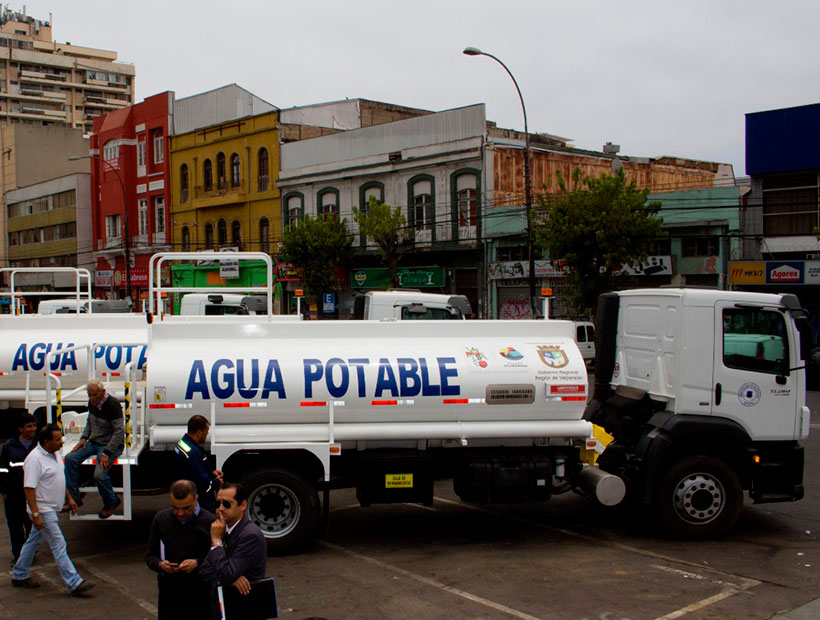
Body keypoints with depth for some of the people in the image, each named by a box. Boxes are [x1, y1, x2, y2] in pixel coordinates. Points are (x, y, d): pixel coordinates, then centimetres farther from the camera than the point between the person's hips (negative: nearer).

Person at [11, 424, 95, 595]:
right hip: (43, 510, -9)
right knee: (59, 545, -9)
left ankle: (19, 576, 31)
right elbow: (29, 488, -23)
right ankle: (74, 583, -8)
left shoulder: (54, 454, 8)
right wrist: (36, 514, -26)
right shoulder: (35, 459, -21)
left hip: (52, 508, 9)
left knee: (33, 542, 19)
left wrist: (69, 498, 21)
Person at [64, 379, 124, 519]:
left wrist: (106, 453, -25)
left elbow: (119, 431, -22)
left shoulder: (112, 404, -20)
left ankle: (111, 503, 1)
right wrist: (84, 438, 5)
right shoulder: (92, 403, 4)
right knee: (70, 458, -11)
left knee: (99, 474, -26)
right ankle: (74, 498, -2)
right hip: (94, 442, 8)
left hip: (111, 445, -8)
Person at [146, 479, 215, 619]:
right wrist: (160, 565, -12)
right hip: (168, 595, 3)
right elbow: (150, 557, 10)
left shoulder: (210, 522, -8)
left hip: (200, 597, -2)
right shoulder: (161, 519, 3)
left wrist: (198, 563, -20)